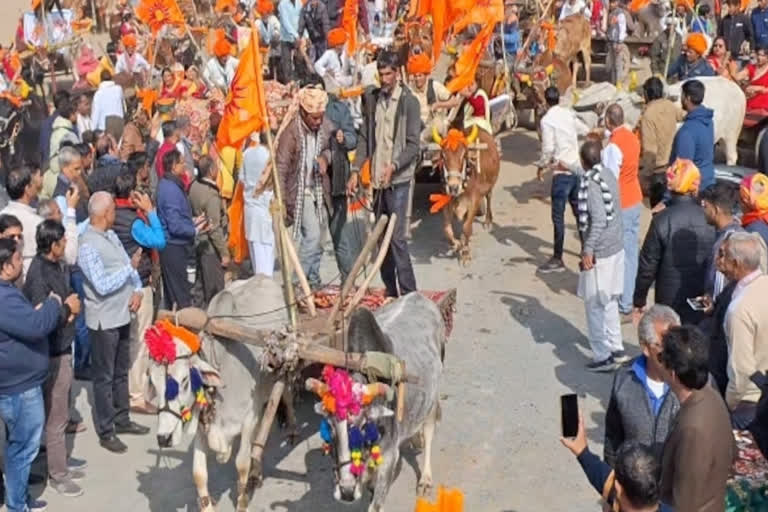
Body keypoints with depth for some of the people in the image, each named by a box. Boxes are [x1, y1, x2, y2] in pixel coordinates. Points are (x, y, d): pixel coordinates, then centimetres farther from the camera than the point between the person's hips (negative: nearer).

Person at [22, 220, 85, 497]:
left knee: (61, 413, 20)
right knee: (55, 417, 4)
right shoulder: (39, 274, -23)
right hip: (52, 353, -8)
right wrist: (67, 308, -12)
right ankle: (57, 475, 17)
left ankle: (61, 464, 34)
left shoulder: (59, 265, 3)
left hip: (63, 347, 8)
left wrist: (72, 309, -3)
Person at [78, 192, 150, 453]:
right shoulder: (88, 246, -20)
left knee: (121, 371, 19)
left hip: (123, 314, 8)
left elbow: (129, 265, 10)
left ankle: (122, 419, 33)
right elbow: (102, 286, -24)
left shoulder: (111, 235, 8)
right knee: (104, 376, 3)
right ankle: (106, 432, 13)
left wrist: (137, 290, -7)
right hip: (104, 320, -8)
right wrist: (130, 267, -19)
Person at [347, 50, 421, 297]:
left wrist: (394, 166, -22)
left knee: (397, 236, -11)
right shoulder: (371, 98, 10)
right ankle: (390, 290, 19)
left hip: (398, 179, -6)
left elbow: (413, 144, -9)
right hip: (377, 178, 6)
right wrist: (356, 170, 6)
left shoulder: (409, 101, -6)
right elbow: (365, 137, 13)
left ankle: (409, 293, -5)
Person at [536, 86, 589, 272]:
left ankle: (557, 259, 1)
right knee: (579, 211, 19)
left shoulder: (547, 119, -12)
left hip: (562, 171, -7)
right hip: (576, 167, 7)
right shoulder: (569, 114, 8)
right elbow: (585, 130, 23)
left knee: (558, 216, -2)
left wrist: (541, 166, -2)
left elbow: (548, 148, -17)